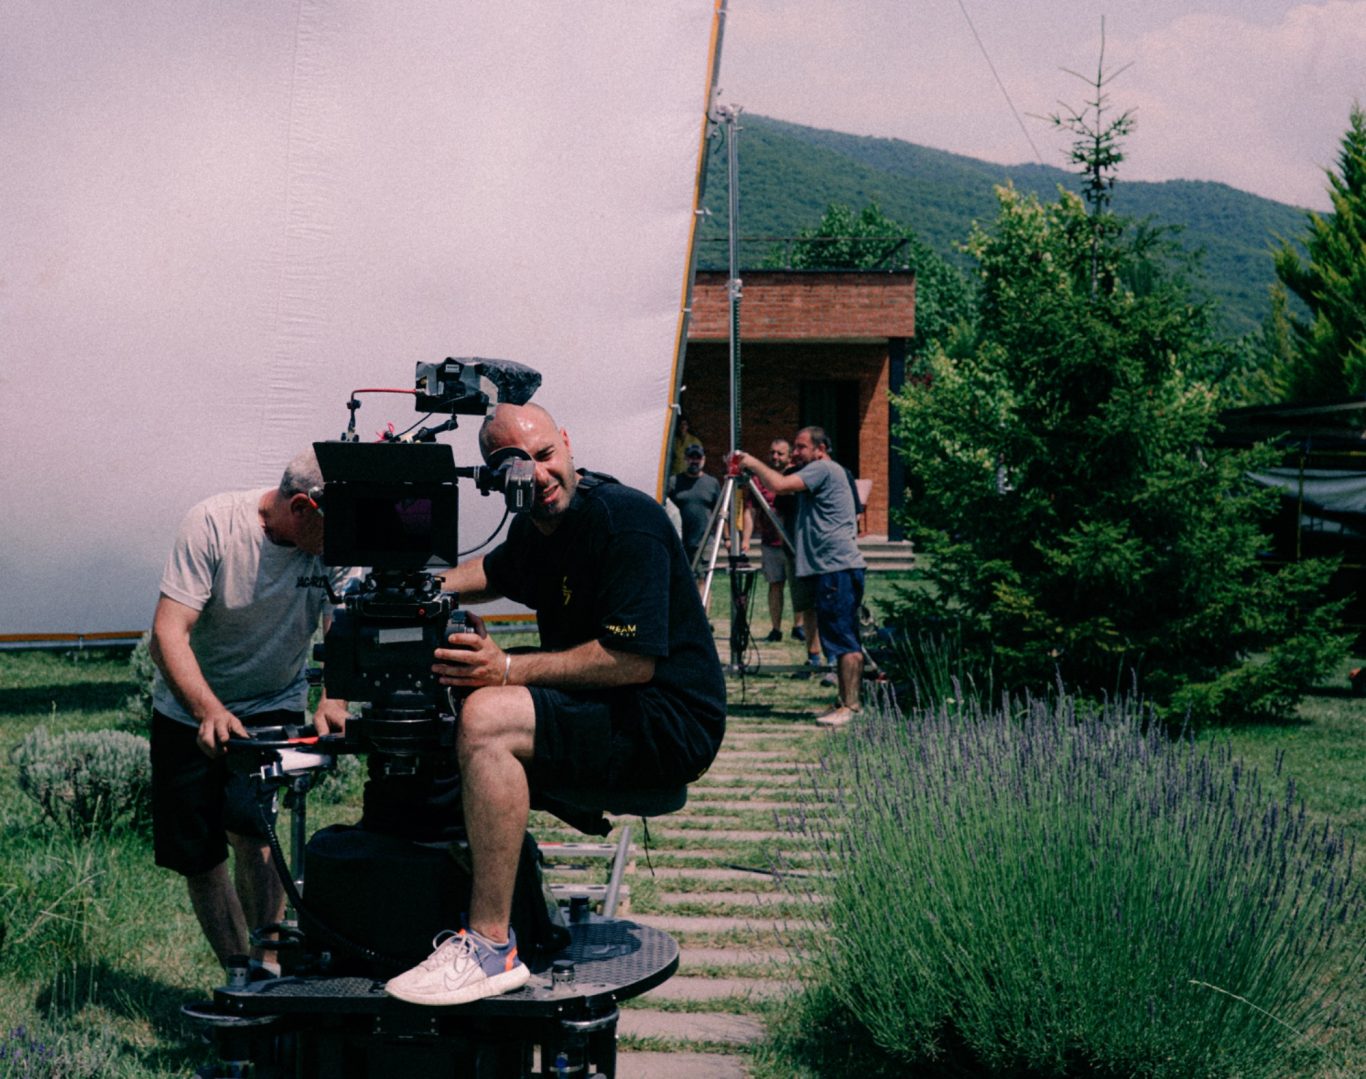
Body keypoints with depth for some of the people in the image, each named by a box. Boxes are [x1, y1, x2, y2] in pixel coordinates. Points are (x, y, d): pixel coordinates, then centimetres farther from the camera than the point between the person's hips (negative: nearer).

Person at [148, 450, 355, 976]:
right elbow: (168, 633, -27)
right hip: (189, 710, 0)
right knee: (196, 859, 2)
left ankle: (269, 961, -9)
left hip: (274, 705, 0)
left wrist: (334, 701, -39)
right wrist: (211, 712, -41)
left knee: (248, 823, -23)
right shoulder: (212, 522, -23)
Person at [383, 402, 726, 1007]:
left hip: (668, 725, -10)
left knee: (486, 718, -29)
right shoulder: (534, 530, 11)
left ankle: (491, 947, -26)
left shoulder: (626, 519, -18)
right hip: (598, 705, 10)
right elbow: (489, 573, 35)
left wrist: (511, 670, -26)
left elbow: (635, 660, -25)